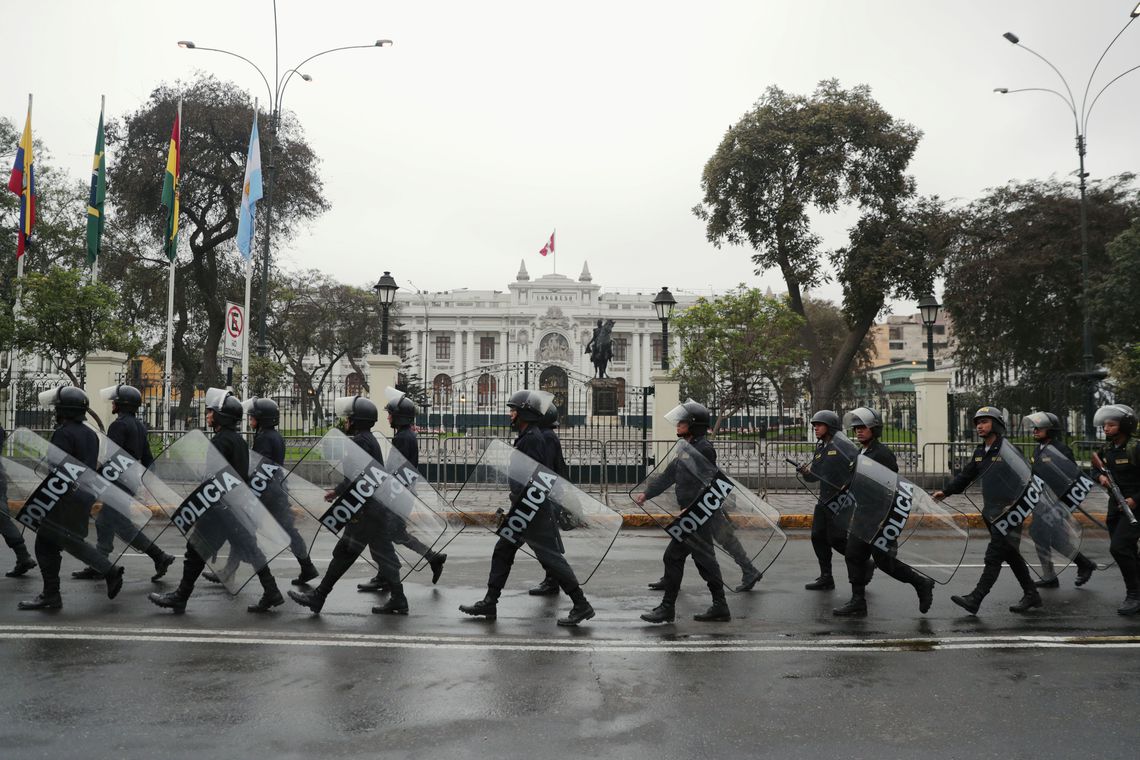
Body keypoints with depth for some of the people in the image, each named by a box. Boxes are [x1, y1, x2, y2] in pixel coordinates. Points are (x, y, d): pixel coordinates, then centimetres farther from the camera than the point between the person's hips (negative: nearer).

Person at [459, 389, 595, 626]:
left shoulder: (532, 439, -18)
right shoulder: (526, 437, 15)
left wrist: (514, 512, -22)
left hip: (535, 511, -11)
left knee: (550, 557, -5)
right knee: (502, 552, 13)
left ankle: (581, 605, 3)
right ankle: (489, 604, 20)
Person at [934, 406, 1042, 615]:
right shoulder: (979, 452, 12)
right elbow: (965, 476, 17)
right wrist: (946, 491, 7)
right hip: (991, 512, 9)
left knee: (993, 557, -8)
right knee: (1011, 555, 15)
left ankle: (975, 600, -9)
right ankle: (1031, 595, 27)